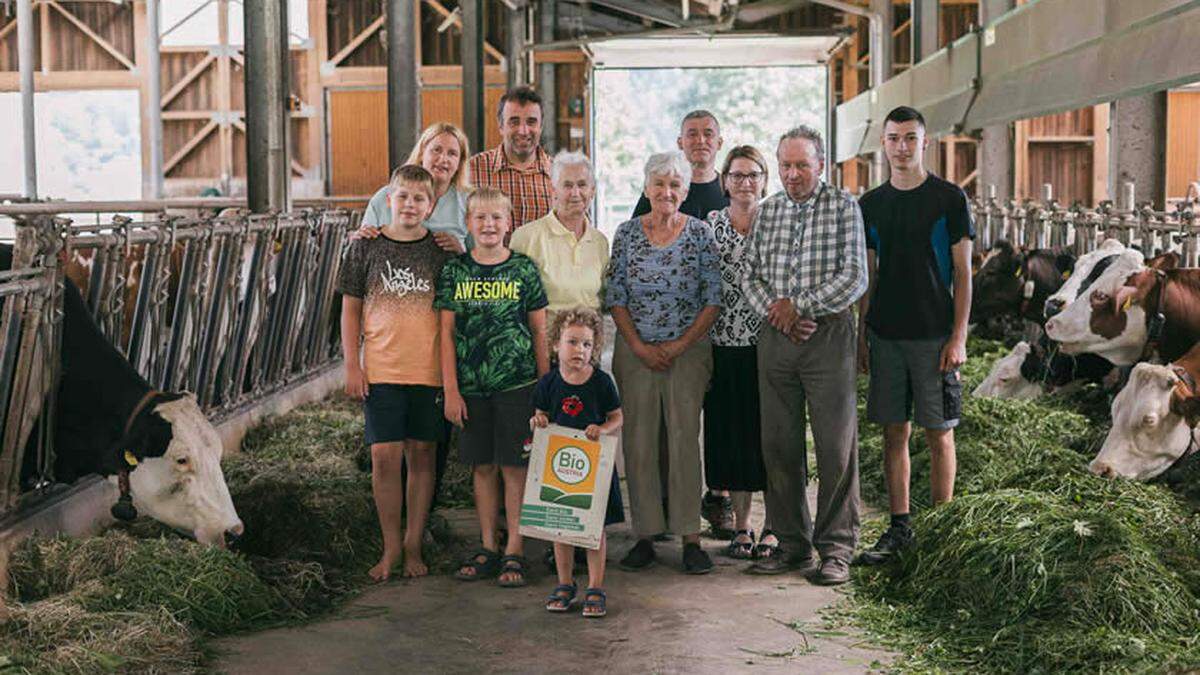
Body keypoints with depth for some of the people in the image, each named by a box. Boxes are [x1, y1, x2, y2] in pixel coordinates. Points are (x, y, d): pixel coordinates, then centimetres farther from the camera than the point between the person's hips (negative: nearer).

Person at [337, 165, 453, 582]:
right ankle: (391, 547, 11)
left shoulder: (441, 250, 4)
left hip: (429, 371, 1)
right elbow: (351, 309, 7)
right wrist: (352, 365, 0)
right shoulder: (366, 247, 3)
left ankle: (413, 546, 18)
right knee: (384, 457, -3)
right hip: (380, 371, -1)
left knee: (421, 456, 7)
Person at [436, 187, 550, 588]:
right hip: (471, 386, 2)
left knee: (514, 466, -1)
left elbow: (539, 332, 5)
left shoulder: (524, 270, 2)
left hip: (517, 384, -2)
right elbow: (447, 333, 4)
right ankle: (488, 548, 18)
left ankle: (514, 551, 7)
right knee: (482, 466, 9)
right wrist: (451, 389, -2)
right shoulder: (454, 272, 4)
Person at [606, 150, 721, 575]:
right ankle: (645, 536, 9)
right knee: (638, 441, 1)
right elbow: (615, 298, 4)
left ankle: (691, 538, 1)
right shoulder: (627, 234, 5)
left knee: (686, 440, -4)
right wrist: (640, 347, -6)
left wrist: (681, 344, -9)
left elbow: (714, 300, -1)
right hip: (636, 352, 2)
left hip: (688, 351, -1)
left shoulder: (701, 234, 1)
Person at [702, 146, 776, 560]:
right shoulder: (709, 225, 7)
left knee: (771, 433, 2)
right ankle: (741, 526, 18)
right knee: (731, 435, 6)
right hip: (724, 349, 2)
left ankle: (773, 527, 13)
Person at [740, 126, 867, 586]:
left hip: (828, 335, -4)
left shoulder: (843, 207, -1)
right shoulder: (767, 210, 13)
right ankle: (793, 543, 16)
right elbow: (750, 274, 10)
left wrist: (801, 306, -12)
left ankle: (835, 548, 5)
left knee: (836, 445, -3)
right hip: (775, 337, 4)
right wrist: (775, 311, -7)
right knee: (779, 444, 6)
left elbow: (855, 277, -8)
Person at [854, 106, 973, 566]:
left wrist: (958, 337, -10)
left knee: (939, 433, 1)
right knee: (894, 432, 7)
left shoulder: (949, 199, -1)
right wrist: (861, 336, 8)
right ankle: (899, 528, 15)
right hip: (885, 335, 4)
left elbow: (963, 274, -3)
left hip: (934, 335, -4)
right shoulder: (871, 205, 10)